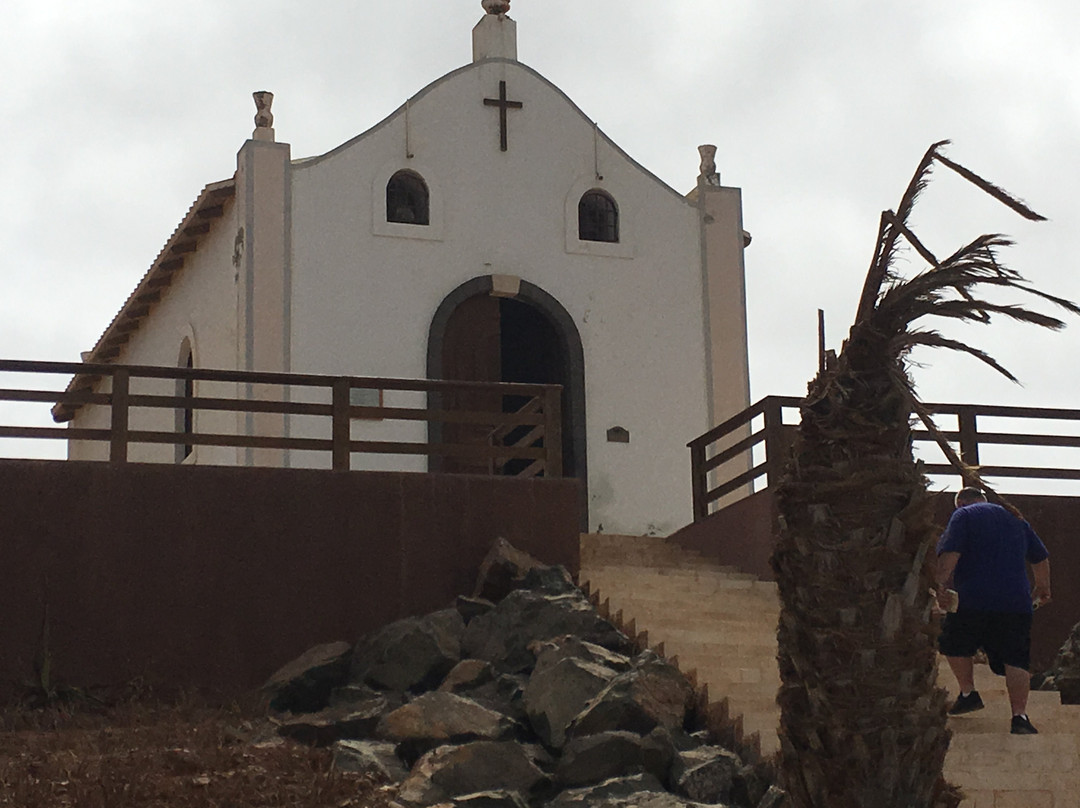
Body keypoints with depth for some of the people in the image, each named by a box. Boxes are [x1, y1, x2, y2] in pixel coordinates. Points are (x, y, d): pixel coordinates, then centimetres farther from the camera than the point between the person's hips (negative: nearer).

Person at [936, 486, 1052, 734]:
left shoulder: (963, 515, 6)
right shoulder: (1016, 519, 22)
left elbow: (949, 554, -11)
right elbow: (1041, 558, 28)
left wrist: (942, 585, -15)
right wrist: (1043, 588, 42)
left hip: (973, 600, -3)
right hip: (1016, 602, 4)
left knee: (956, 644, 22)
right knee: (1016, 659, -2)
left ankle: (968, 693, 26)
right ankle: (1020, 716, -14)